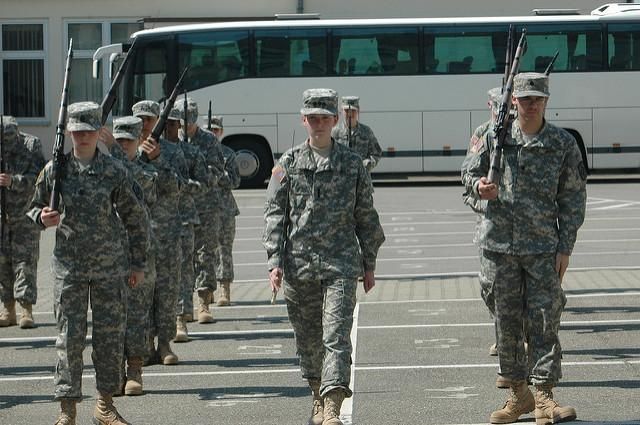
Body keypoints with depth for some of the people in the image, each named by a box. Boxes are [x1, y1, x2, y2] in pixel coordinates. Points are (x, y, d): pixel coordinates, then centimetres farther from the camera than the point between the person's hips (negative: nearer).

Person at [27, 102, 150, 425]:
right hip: (69, 266, -1)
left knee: (111, 335, 6)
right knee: (69, 337, -1)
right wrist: (42, 218, -13)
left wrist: (138, 264, 5)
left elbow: (135, 219, 5)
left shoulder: (114, 171, -1)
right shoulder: (54, 170, -1)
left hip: (110, 266, 1)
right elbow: (34, 208, 11)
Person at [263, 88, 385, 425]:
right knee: (307, 340, 10)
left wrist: (369, 264, 12)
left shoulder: (352, 164, 6)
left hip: (341, 262, -1)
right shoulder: (288, 164, 5)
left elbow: (366, 217, 12)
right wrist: (275, 262, -4)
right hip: (299, 264, 1)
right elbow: (275, 214, 4)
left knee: (337, 336, -13)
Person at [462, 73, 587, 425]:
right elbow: (471, 173, 12)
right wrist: (479, 186, -13)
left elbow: (573, 199, 3)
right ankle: (518, 393, 17)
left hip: (543, 247, -1)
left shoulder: (563, 144, 1)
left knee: (545, 322, -5)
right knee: (507, 322, 6)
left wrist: (565, 247, -3)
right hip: (499, 243, 1)